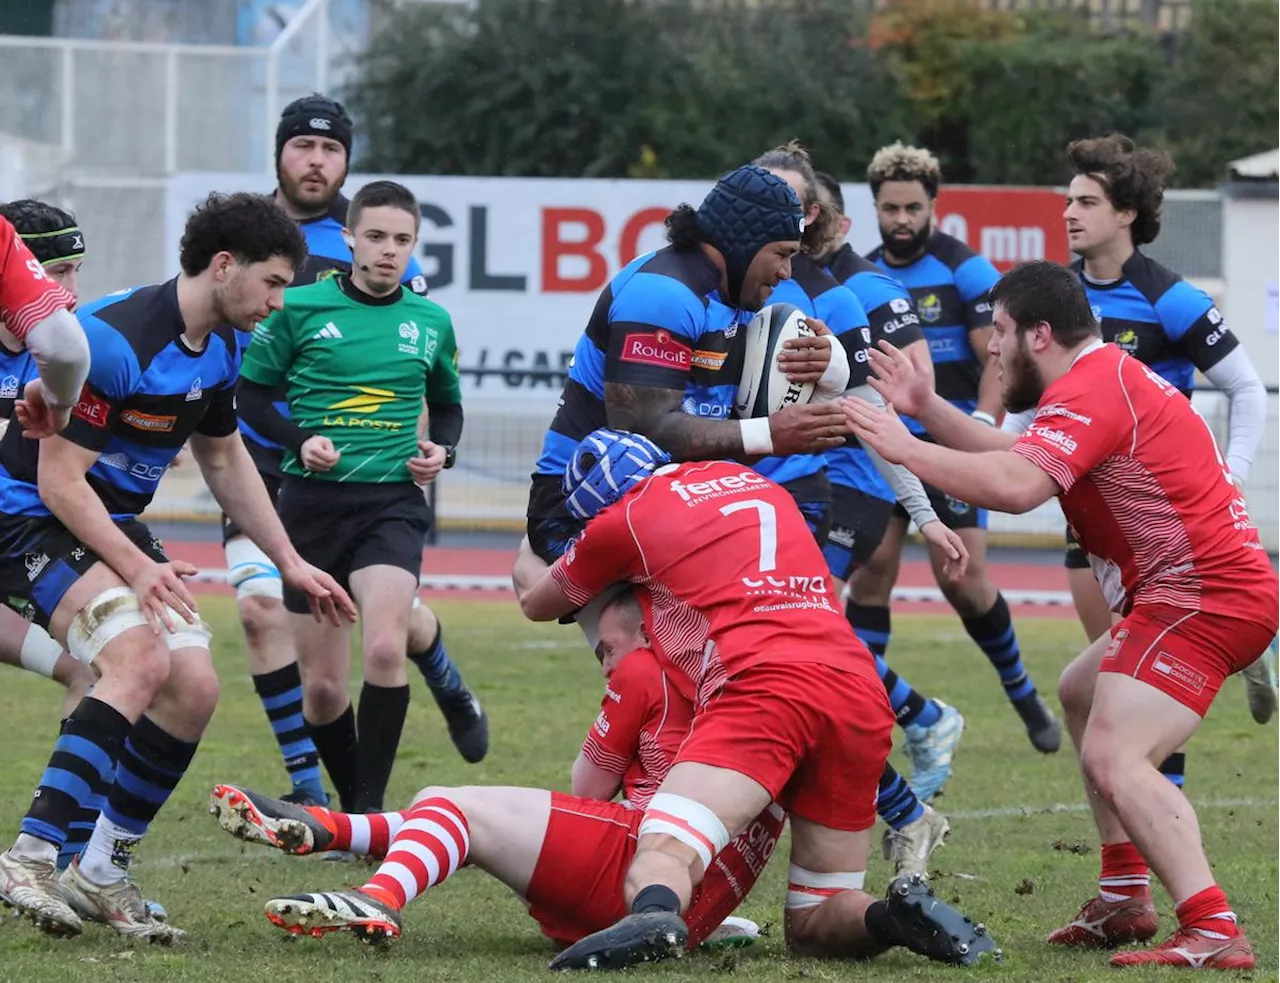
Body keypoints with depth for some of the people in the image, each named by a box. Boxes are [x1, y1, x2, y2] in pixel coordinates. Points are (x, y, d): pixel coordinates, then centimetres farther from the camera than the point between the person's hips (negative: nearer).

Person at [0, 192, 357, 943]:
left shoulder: (220, 348, 4)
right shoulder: (113, 339, -25)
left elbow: (225, 459, 21)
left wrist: (290, 563, 19)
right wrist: (137, 569, -32)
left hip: (118, 527, 9)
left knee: (195, 686, -3)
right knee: (141, 658, -30)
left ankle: (103, 874, 7)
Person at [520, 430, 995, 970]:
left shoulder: (625, 518, 13)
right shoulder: (749, 480, 29)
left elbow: (536, 605, 33)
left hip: (765, 683, -6)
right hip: (864, 697, 6)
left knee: (661, 858, -17)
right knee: (813, 926, 15)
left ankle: (652, 912, -51)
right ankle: (902, 915, -14)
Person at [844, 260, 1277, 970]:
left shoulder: (1090, 389, -16)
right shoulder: (1107, 377, 19)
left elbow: (1015, 486, -30)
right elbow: (1018, 459, 25)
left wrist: (903, 448, -21)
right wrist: (927, 408, 21)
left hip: (1204, 594, -12)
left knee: (1113, 758, -22)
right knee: (1080, 694, 29)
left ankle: (1214, 934, -34)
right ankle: (1124, 898, 26)